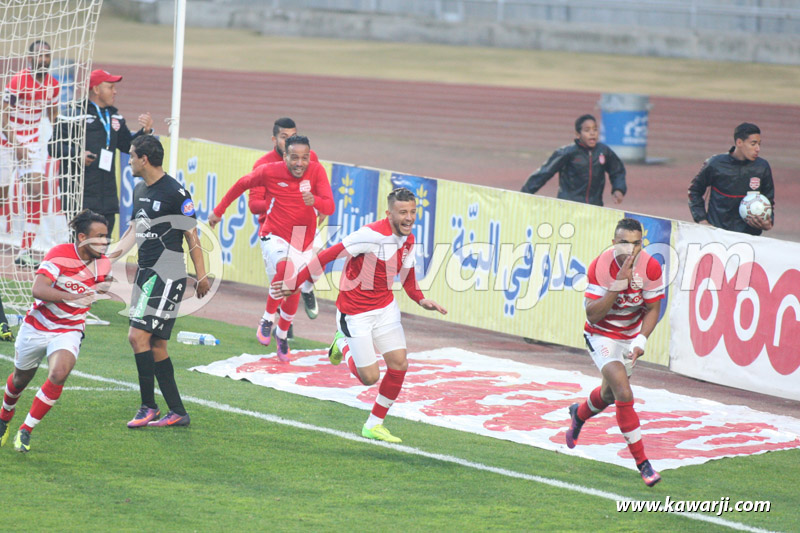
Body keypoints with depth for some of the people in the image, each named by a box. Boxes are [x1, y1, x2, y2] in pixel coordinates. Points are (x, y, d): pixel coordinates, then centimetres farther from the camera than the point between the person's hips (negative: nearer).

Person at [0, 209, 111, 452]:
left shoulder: (103, 264, -5)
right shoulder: (59, 255, -22)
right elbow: (38, 289, -34)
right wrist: (72, 297, -43)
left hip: (69, 331, 2)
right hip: (37, 326, -2)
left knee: (59, 374, -25)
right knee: (21, 378, 17)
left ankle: (25, 431, -11)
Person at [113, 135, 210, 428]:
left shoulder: (175, 193, -12)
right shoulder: (140, 190, 13)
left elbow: (192, 236, -9)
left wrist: (202, 277, -7)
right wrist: (111, 255, 12)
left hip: (167, 276, -9)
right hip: (146, 273, 9)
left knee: (138, 335, -15)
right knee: (156, 345, 8)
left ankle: (149, 407, -9)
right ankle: (177, 412, 12)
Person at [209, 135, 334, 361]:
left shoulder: (316, 171, -11)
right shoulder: (270, 171, -12)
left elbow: (329, 207, -19)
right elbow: (242, 184, 6)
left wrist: (315, 201, -42)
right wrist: (219, 210, 13)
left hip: (304, 244, 3)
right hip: (277, 238, -3)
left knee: (293, 294, 13)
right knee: (286, 269, -34)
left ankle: (282, 334, 42)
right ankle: (268, 318, -14)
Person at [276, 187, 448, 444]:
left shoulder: (408, 240, 1)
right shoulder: (372, 235, -26)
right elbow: (329, 255, -23)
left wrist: (420, 299, 3)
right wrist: (296, 282, -21)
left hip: (385, 307, 7)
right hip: (356, 313, -7)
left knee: (399, 364, -3)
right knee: (370, 377, -7)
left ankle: (374, 425, 15)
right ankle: (344, 345, 26)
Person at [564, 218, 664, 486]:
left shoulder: (651, 267, -16)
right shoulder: (600, 267, -25)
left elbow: (652, 310, -5)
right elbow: (592, 315, -26)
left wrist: (641, 340, -19)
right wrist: (618, 285, -35)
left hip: (630, 336, 4)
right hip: (602, 336, -4)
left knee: (610, 394, 22)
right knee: (624, 394, -21)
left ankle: (579, 414, 58)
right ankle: (642, 463, -15)